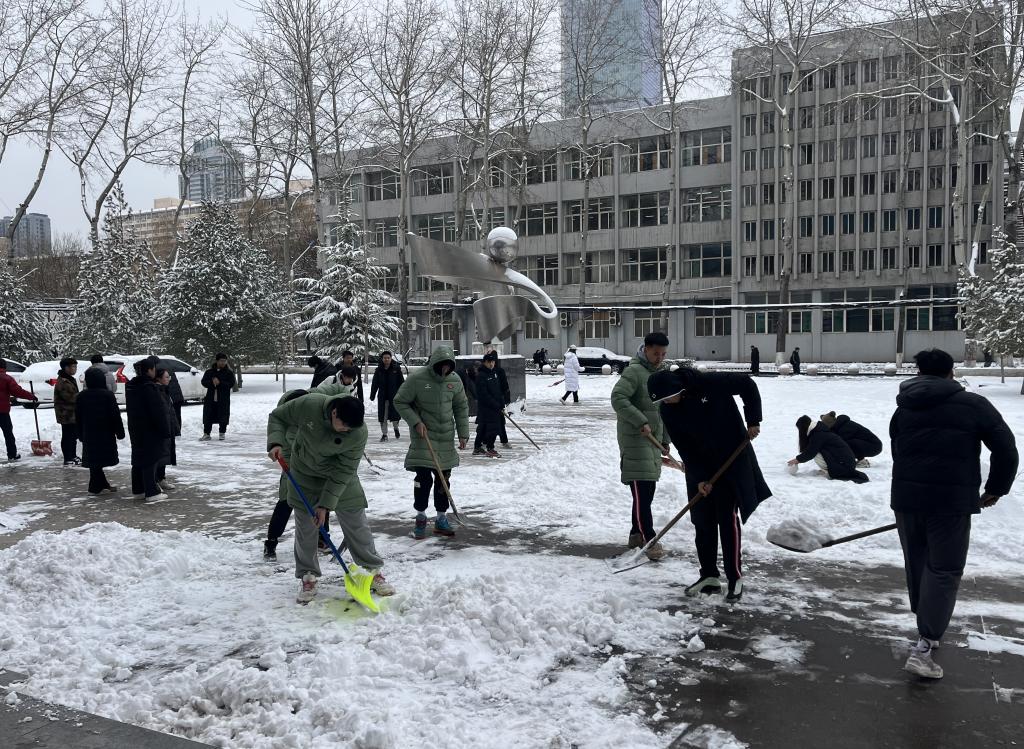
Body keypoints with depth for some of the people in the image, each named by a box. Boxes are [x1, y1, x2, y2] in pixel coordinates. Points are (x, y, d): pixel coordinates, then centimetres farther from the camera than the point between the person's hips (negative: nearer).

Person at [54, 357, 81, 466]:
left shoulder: (70, 379, 15)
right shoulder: (62, 382, -19)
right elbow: (69, 397, -26)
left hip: (73, 413, 11)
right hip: (66, 414, -11)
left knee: (74, 436, 18)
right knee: (67, 436, -5)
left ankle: (73, 457, 30)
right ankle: (68, 460, 0)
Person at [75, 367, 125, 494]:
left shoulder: (81, 396, 4)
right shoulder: (108, 395, -10)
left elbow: (78, 418, 10)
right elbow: (115, 416, -9)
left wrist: (81, 435, 19)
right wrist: (120, 432, 0)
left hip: (88, 435, 4)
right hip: (106, 434, -4)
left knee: (94, 461, 9)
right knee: (99, 461, 0)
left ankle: (103, 485, 17)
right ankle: (96, 487, 2)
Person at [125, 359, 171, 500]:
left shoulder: (131, 386, 9)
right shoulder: (148, 387, -19)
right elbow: (157, 411, -19)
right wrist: (165, 429, -14)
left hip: (135, 429, 9)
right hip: (150, 430, -9)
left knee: (138, 458, 16)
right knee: (150, 459, -5)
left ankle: (138, 489, 23)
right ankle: (151, 492, -3)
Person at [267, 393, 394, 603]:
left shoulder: (358, 433, -29)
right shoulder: (308, 405, -29)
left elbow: (343, 470, -23)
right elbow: (277, 417, -10)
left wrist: (326, 503, -23)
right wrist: (276, 442, -28)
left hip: (340, 477, -1)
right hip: (304, 474, 1)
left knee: (357, 524, 1)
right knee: (305, 527, 4)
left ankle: (374, 571, 17)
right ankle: (307, 577, 20)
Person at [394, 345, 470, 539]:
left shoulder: (455, 380, -1)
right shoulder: (417, 379, -14)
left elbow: (461, 407, 10)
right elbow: (400, 402, -5)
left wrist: (463, 433, 8)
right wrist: (416, 422, -15)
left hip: (446, 438, 4)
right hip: (423, 436, -4)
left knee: (443, 478, 9)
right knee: (423, 477, -8)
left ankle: (441, 519, 20)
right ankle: (420, 518, 9)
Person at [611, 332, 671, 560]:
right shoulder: (634, 371, -12)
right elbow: (618, 398, -24)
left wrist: (664, 441, 20)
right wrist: (640, 422, -27)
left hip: (652, 441, 9)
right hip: (635, 439, -9)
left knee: (647, 491, 14)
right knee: (642, 490, -11)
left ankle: (636, 534, 25)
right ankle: (650, 540, -11)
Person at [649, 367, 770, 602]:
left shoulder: (710, 383, -22)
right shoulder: (668, 410, -9)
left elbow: (747, 384, -8)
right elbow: (684, 448, -6)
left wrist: (753, 420, -11)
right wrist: (699, 478, -13)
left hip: (732, 460, -4)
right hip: (700, 466, 4)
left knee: (728, 517, -6)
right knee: (702, 521, 4)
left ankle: (735, 578, 3)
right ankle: (709, 576, 16)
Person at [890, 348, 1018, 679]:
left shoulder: (902, 409, 10)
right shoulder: (973, 404, -1)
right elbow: (1006, 450, -2)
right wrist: (995, 488, 11)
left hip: (907, 498, 4)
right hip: (951, 502, -4)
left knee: (917, 565, 19)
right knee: (944, 571, 1)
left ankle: (927, 628, 34)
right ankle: (924, 645, -8)